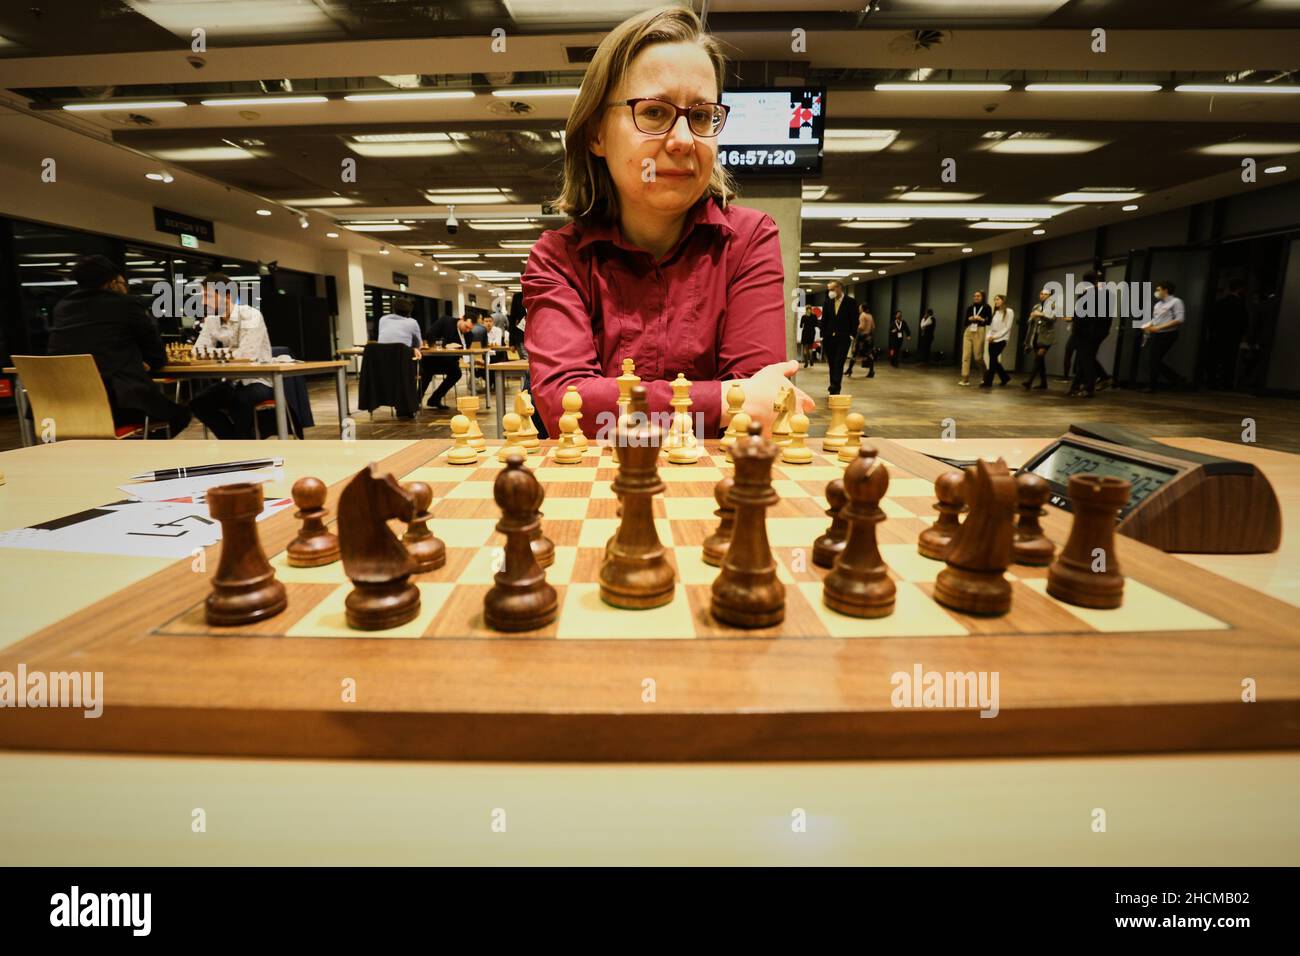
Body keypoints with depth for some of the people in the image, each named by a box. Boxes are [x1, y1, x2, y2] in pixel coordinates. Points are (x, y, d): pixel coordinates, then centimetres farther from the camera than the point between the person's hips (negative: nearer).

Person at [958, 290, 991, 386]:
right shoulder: (970, 308, 12)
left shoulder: (986, 308, 2)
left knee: (978, 356, -3)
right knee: (966, 356, -5)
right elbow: (964, 321, 13)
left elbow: (990, 321, 0)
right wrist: (969, 319, -7)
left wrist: (981, 319, -15)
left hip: (979, 332, -3)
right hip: (968, 332, 4)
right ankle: (965, 379, -4)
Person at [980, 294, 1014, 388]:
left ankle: (988, 381, -8)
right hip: (992, 340, 7)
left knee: (993, 359, -11)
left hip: (1001, 339, -7)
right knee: (994, 360, 6)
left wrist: (995, 336, -14)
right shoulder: (996, 312, 18)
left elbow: (1007, 327, -9)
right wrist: (989, 336, -3)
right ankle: (1005, 377, 24)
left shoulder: (1009, 311, -3)